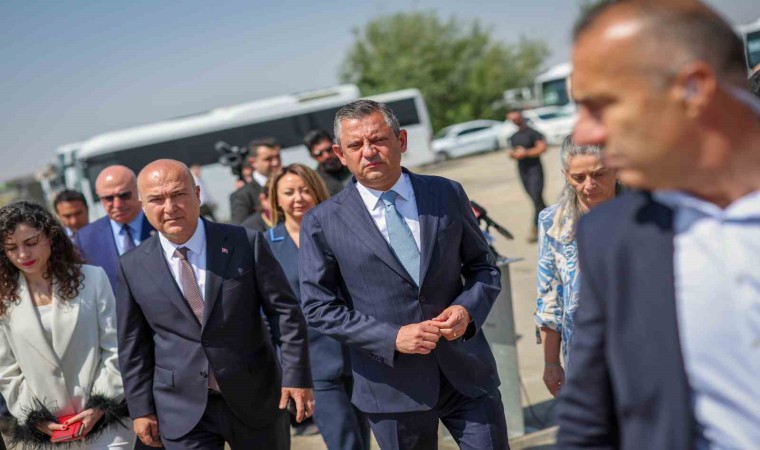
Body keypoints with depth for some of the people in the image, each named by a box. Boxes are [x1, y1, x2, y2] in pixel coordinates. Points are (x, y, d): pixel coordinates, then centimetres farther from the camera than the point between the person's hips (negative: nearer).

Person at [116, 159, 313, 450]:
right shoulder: (132, 267, -1)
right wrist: (141, 408, 3)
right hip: (183, 411, 0)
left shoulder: (246, 244, -7)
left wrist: (297, 376, -7)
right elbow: (133, 346, 5)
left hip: (256, 400, 0)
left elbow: (286, 312, -3)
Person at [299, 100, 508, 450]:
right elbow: (318, 307, -4)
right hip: (393, 387, -1)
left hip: (467, 375, 2)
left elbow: (484, 267, 11)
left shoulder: (448, 195, 3)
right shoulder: (322, 223, -4)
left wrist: (468, 308, -11)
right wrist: (391, 337, -15)